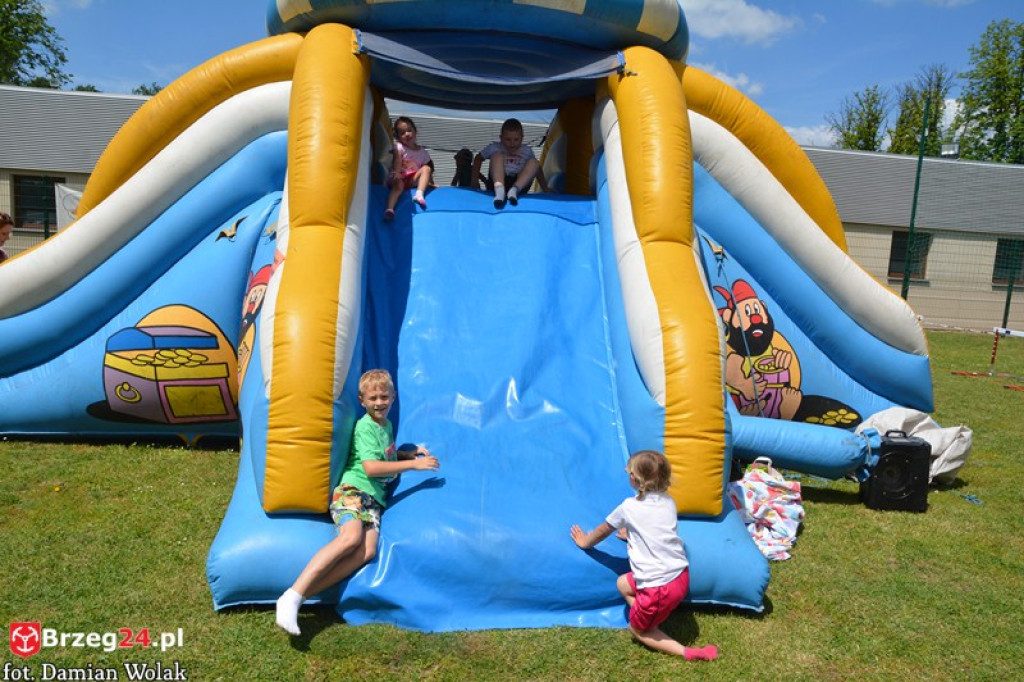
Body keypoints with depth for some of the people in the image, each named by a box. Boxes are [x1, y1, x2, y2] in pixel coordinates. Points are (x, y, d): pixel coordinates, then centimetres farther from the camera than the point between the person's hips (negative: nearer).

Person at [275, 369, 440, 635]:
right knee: (351, 537, -36)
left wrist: (409, 452, 28)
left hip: (374, 498, 7)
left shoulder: (386, 424, 23)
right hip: (353, 489, -7)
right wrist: (414, 464, -11)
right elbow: (371, 467, -15)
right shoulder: (365, 426, -3)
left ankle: (302, 595, -28)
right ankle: (292, 596, -35)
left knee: (368, 551, -23)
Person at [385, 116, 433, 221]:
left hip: (413, 180, 3)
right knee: (398, 183, -37)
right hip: (400, 177, -3)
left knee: (427, 168, -20)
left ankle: (419, 194, -38)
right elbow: (397, 160, -15)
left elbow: (427, 171, 6)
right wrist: (396, 173, -32)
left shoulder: (423, 153, 9)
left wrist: (430, 183, -7)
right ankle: (390, 209, -54)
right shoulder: (398, 146, 2)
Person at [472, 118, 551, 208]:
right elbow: (478, 158, 16)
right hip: (496, 183, -1)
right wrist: (475, 180, 7)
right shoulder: (494, 148, 5)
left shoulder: (527, 151, 8)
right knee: (497, 156, -20)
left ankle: (514, 190, -36)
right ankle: (499, 190, -45)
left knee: (534, 162, -16)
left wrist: (545, 188, 6)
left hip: (519, 184, 1)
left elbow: (537, 169, 15)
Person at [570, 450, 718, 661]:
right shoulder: (669, 502, 8)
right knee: (623, 583, 24)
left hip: (659, 587, -7)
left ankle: (686, 652, 3)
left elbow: (603, 530, 13)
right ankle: (650, 622, 12)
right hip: (682, 575, 7)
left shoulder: (629, 507, -6)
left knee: (636, 629, 16)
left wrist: (585, 542, 31)